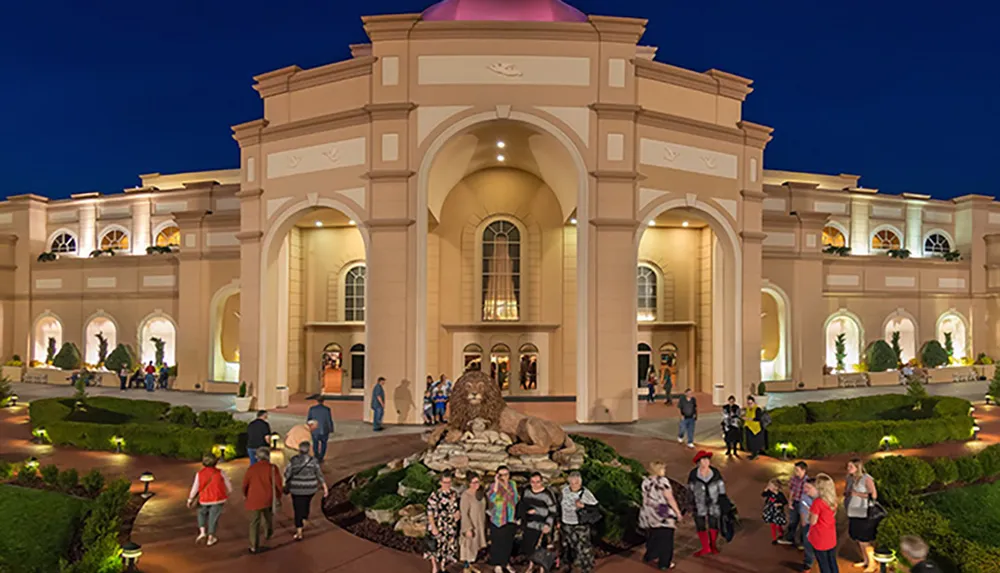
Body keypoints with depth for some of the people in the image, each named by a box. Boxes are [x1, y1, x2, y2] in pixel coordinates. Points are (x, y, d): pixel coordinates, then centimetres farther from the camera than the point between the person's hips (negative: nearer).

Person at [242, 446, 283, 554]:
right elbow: (278, 484, -10)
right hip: (268, 499, 0)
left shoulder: (252, 468, -3)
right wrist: (278, 497, 4)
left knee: (255, 522, 5)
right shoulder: (273, 468, -10)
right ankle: (268, 534, 48)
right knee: (268, 516, 27)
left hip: (254, 499, 0)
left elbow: (245, 483, 6)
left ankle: (254, 547, 2)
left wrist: (245, 495, 25)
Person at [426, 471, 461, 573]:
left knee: (450, 546, 14)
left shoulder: (454, 494, -1)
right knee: (438, 546, 6)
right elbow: (430, 513, -15)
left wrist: (458, 513, -8)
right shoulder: (435, 496, -19)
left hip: (451, 526, 5)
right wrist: (433, 527, -16)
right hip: (439, 526, -5)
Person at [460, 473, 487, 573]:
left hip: (479, 524, 7)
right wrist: (468, 529, -22)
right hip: (470, 525, -7)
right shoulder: (466, 496, -27)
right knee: (468, 546, 10)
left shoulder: (480, 492, -5)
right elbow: (464, 514, -23)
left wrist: (483, 524, 13)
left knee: (475, 545, 20)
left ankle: (470, 564, 38)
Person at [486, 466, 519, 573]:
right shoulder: (494, 485, -13)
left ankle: (506, 562, 33)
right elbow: (492, 498, -33)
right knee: (497, 542, 5)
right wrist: (497, 483, -34)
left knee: (508, 542, 15)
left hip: (510, 519, 5)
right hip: (498, 519, -5)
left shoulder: (512, 485, 4)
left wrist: (518, 497, -1)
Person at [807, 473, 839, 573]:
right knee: (833, 563, 17)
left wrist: (810, 512, -1)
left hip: (820, 539, -6)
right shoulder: (832, 500, -3)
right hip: (831, 538, 6)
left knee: (824, 565, 8)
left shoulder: (817, 502, -25)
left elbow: (813, 522, -18)